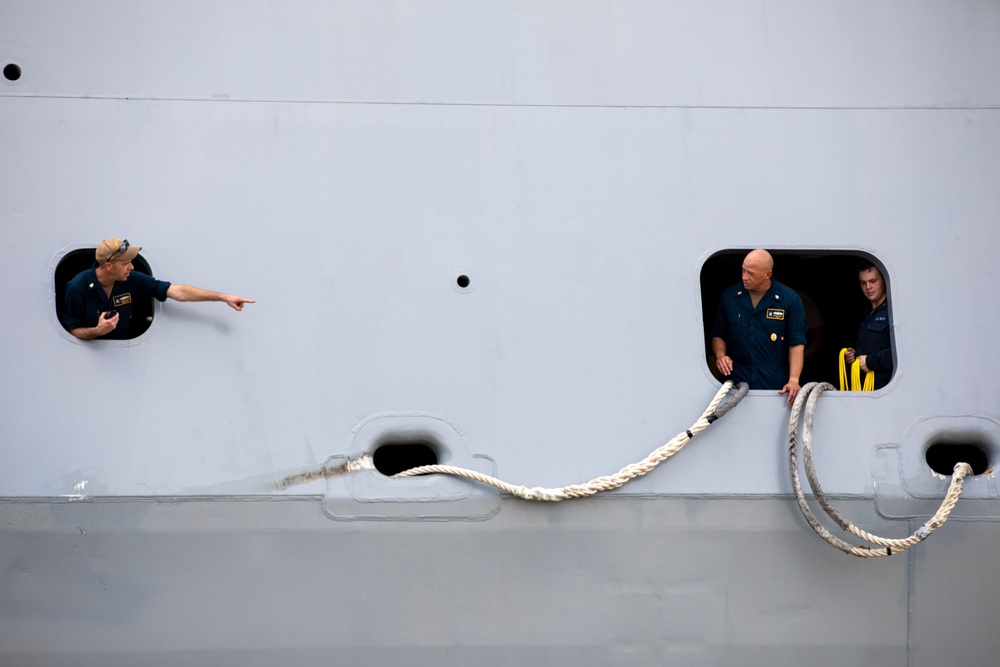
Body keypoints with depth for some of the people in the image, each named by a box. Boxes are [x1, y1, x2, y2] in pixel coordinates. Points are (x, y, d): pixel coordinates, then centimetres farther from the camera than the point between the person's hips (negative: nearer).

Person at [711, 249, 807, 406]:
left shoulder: (790, 299, -3)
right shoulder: (729, 296, 6)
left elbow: (797, 343, -5)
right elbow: (718, 333, 16)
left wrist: (793, 380, -16)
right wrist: (720, 355, -5)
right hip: (737, 383, 2)